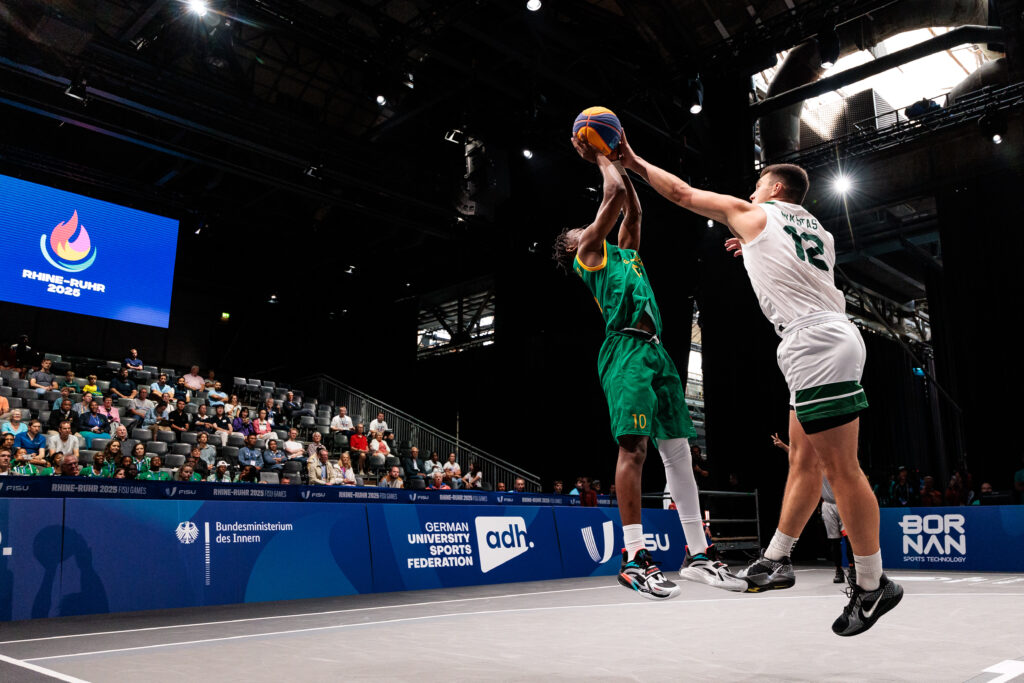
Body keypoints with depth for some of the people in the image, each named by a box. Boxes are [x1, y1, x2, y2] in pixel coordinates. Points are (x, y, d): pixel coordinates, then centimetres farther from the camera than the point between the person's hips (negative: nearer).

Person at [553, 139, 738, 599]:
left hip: (656, 350, 8)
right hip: (627, 349, -8)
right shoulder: (588, 252, 10)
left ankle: (697, 553, 8)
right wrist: (599, 158, 20)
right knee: (634, 446, -15)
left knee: (678, 449, 4)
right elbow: (615, 194, 5)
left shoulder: (623, 253, 31)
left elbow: (633, 210, 34)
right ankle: (633, 557, -15)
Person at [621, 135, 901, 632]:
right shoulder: (817, 231, 25)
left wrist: (637, 164, 26)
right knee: (804, 460, 12)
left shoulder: (752, 214, 7)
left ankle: (873, 585, 2)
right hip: (828, 342, 9)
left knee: (839, 468, -6)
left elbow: (681, 193, 14)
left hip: (817, 343, -9)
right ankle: (775, 561, 21)